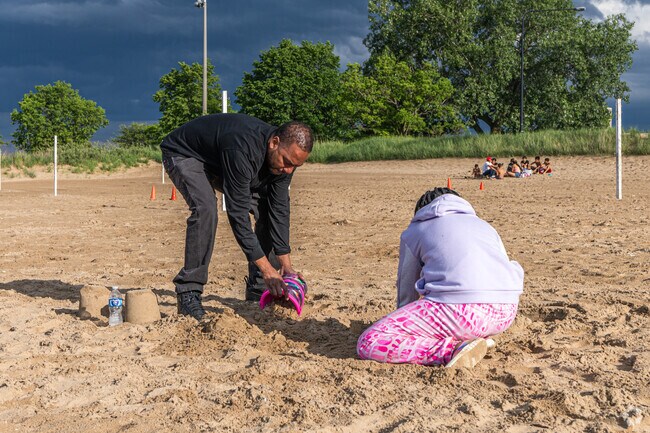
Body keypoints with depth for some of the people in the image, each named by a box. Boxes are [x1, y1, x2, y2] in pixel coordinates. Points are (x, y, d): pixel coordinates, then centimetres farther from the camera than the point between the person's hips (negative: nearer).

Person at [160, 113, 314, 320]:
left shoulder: (284, 156, -18)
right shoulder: (243, 150, -43)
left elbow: (279, 209, -12)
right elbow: (237, 212, -40)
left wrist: (285, 262, -17)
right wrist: (266, 268, -40)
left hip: (220, 162, 8)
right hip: (182, 154, -7)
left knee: (267, 208, -5)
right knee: (205, 209, -33)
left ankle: (260, 291, 4)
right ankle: (188, 293, -22)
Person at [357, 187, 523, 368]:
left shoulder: (413, 232, 22)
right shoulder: (485, 226, 32)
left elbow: (406, 293, 27)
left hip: (459, 310, -6)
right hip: (506, 313, 6)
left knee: (368, 343, 1)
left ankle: (452, 350, -12)